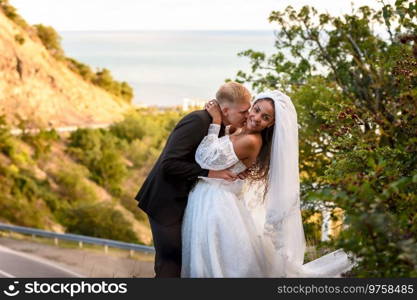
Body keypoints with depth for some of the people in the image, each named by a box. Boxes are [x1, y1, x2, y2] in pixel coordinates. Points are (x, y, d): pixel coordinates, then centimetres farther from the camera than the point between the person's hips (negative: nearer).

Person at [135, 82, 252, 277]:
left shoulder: (218, 126, 4)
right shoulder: (197, 121, -23)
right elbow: (169, 164, -28)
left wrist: (233, 173, -2)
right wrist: (209, 173, -26)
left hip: (183, 201, 9)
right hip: (166, 202, -9)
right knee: (170, 263, -5)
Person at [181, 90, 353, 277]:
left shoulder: (251, 141, -21)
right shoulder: (240, 132, 7)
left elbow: (206, 159, -20)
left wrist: (215, 123, -14)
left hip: (216, 205, -9)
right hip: (207, 202, 9)